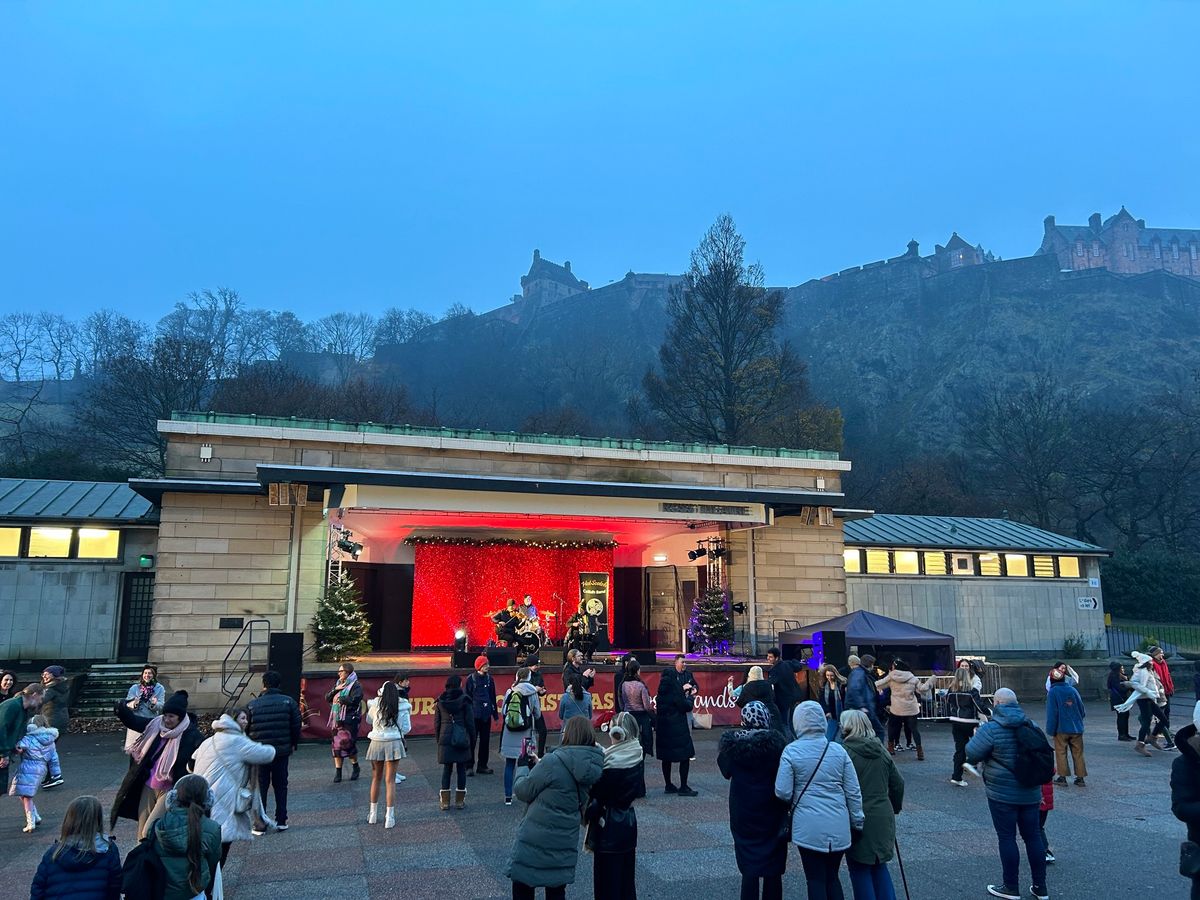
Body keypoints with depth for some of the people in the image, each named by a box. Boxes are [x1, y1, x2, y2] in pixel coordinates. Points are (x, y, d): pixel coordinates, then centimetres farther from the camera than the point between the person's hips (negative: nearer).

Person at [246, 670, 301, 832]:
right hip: (282, 751, 1)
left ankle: (260, 824, 9)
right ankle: (281, 821, 13)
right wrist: (293, 745, 11)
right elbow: (296, 726, -3)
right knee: (281, 785, 14)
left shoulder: (253, 704, -4)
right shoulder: (288, 702, -4)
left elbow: (246, 729, 1)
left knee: (260, 787, 10)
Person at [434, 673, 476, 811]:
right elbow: (470, 721, -4)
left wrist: (438, 739, 15)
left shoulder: (440, 702, 2)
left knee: (446, 769, 9)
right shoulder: (464, 700, -7)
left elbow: (437, 722, 7)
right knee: (461, 769, 7)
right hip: (462, 740, -2)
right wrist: (472, 738, 6)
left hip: (445, 739, 2)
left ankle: (444, 801, 10)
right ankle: (460, 800, 12)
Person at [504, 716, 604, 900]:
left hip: (535, 840, -6)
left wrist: (524, 767, 4)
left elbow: (523, 791, -13)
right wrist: (538, 766, 9)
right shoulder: (593, 766, -1)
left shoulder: (554, 761, -22)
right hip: (565, 842, 6)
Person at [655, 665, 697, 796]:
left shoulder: (662, 691, 6)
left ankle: (668, 785, 21)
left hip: (663, 727, 8)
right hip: (678, 728, -8)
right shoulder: (675, 690, -16)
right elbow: (686, 707, -12)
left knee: (666, 757, 13)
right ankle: (683, 788, 2)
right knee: (685, 756, 1)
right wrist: (689, 697, 8)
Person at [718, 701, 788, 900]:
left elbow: (726, 771, 5)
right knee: (772, 870, 11)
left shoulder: (732, 743, -9)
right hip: (771, 815, -1)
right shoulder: (776, 742, -14)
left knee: (749, 870, 11)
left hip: (743, 814, 1)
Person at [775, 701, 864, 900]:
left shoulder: (791, 751, -9)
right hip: (839, 826, 3)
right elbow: (853, 792, 3)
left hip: (808, 827, -3)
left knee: (815, 880, 8)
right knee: (832, 877, 19)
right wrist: (857, 823, 13)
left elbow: (782, 791, -11)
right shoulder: (838, 750, 0)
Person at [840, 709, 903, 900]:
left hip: (858, 819, -6)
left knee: (860, 870, 7)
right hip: (883, 818, 6)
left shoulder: (844, 751, -16)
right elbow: (898, 783, 11)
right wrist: (894, 808, 24)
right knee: (879, 866, 20)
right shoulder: (881, 750, 5)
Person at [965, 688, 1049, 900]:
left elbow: (971, 755, -10)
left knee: (1007, 838, 4)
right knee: (1033, 836, 13)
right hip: (1031, 792, 6)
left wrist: (974, 738, 9)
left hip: (1002, 793, -5)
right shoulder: (1031, 725, 3)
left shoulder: (991, 729, -17)